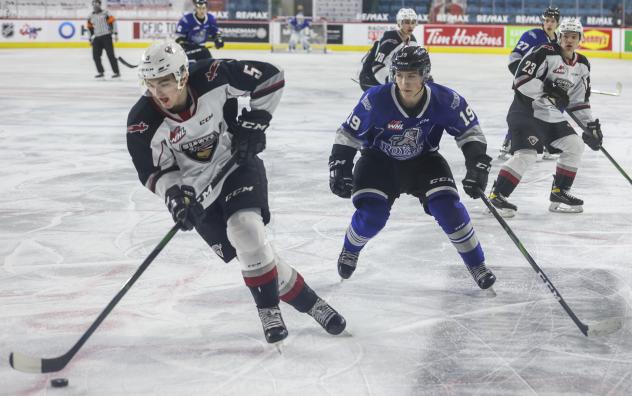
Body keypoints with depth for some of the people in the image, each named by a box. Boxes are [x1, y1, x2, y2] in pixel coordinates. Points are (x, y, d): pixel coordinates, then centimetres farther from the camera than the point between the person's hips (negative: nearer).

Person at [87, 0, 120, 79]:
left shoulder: (105, 13, -3)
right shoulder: (91, 17, 14)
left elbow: (113, 22, -7)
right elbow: (90, 28, 21)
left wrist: (115, 33, -12)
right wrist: (90, 38, 19)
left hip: (106, 36, -5)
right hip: (97, 38, 6)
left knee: (110, 54, -10)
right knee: (95, 55, -1)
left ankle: (116, 72, -7)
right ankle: (100, 72, 12)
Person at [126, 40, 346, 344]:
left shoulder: (213, 77, -25)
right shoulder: (143, 123, -21)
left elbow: (271, 77, -13)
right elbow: (154, 170, -9)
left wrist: (254, 122, -14)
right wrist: (175, 194, -27)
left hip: (238, 163, -2)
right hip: (197, 190, 2)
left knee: (245, 228, -26)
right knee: (249, 251, -5)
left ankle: (269, 308, -8)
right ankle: (306, 302, 11)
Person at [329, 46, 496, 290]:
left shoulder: (445, 101, -24)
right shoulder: (375, 100, -28)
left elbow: (470, 132, -9)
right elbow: (348, 135, -14)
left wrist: (478, 166, -19)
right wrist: (339, 169, -21)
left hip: (423, 160, 1)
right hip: (379, 160, -1)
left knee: (447, 208, -18)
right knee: (372, 215, -18)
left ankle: (476, 264, 2)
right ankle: (350, 250, 17)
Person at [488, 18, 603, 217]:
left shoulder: (582, 65, 8)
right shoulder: (545, 53, -16)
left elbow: (579, 100, 16)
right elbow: (521, 78, -23)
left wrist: (591, 125, 11)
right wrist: (547, 91, -29)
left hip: (553, 116, 8)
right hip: (526, 111, -8)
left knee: (574, 146, 6)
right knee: (526, 154, -21)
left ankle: (559, 193, 15)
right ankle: (497, 195, -15)